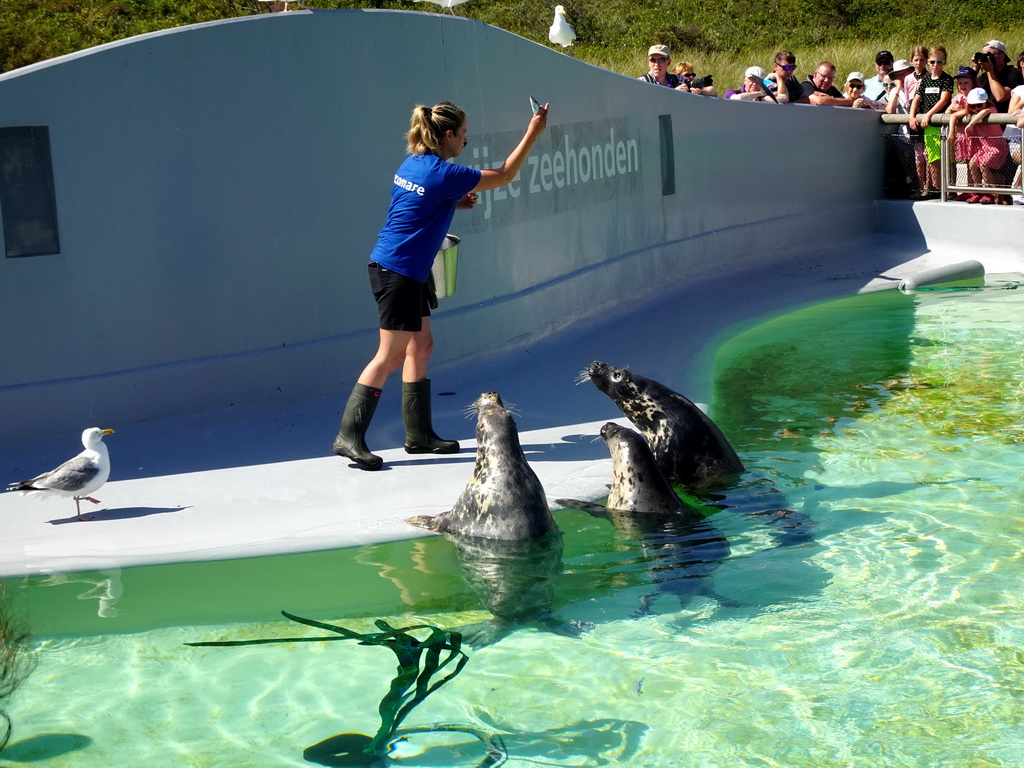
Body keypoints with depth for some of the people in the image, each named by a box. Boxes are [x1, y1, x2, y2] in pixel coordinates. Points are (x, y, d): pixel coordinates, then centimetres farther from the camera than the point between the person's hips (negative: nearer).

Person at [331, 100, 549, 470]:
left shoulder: (412, 164, 9)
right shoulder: (443, 173, -16)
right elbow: (504, 176, -8)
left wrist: (455, 203, 14)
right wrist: (532, 133, 0)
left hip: (409, 272, 10)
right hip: (397, 271, -10)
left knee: (421, 345, 14)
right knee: (391, 355, -6)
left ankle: (419, 434, 20)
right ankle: (348, 436, -4)